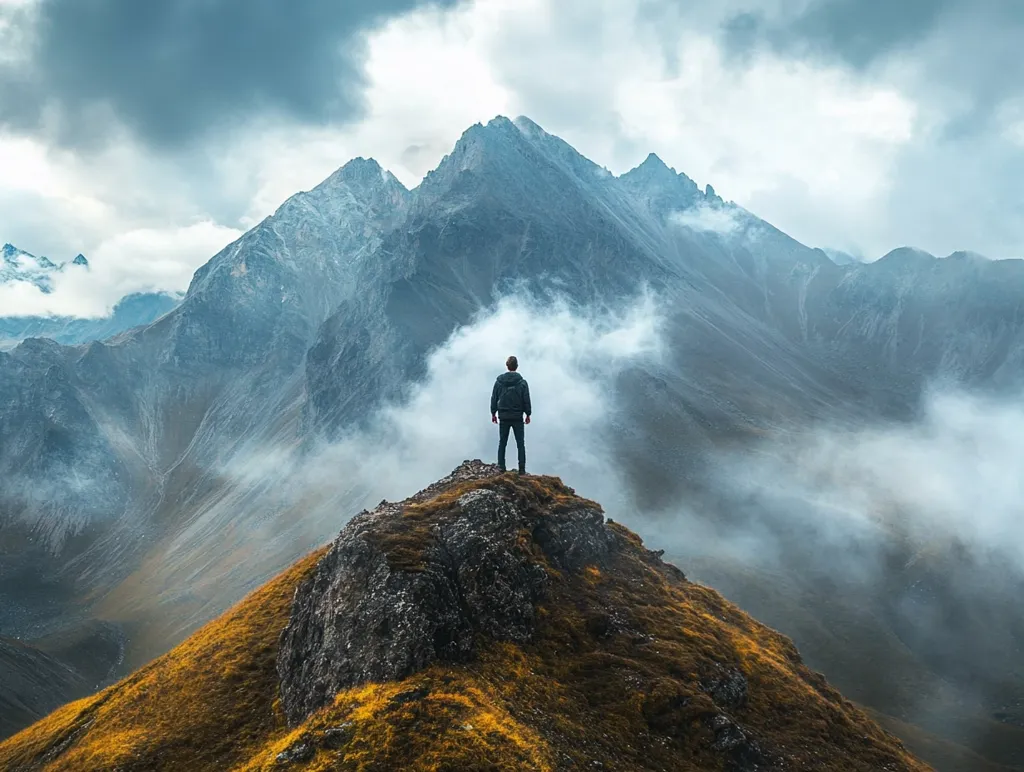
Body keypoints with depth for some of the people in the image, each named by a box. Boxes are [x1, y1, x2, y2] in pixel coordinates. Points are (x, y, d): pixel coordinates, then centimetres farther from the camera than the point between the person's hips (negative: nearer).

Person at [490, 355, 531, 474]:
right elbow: (526, 400, -4)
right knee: (520, 443, 4)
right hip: (517, 417, -1)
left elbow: (494, 398, 2)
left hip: (503, 417, 1)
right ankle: (522, 468, 1)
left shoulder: (499, 381, -2)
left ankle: (501, 466, 4)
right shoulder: (522, 382, -7)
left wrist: (493, 413, 12)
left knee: (502, 442, 9)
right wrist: (528, 414, 7)